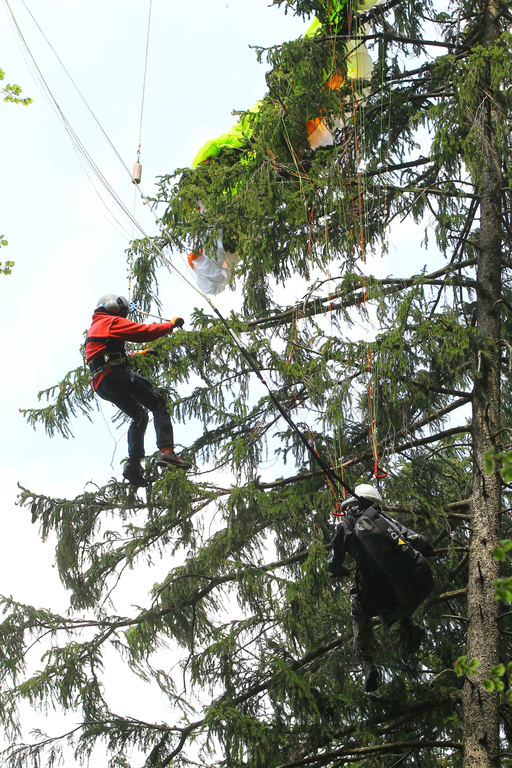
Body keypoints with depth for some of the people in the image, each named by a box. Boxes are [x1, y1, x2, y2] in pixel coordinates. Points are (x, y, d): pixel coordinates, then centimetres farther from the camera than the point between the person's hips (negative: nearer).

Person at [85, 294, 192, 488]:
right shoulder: (112, 322, 4)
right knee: (158, 405, -7)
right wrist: (171, 324, 8)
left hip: (101, 385, 9)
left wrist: (142, 354, 38)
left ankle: (133, 464, 2)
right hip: (116, 375, -9)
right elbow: (144, 331, -4)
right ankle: (166, 450, -26)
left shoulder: (93, 329, 32)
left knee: (139, 416, 19)